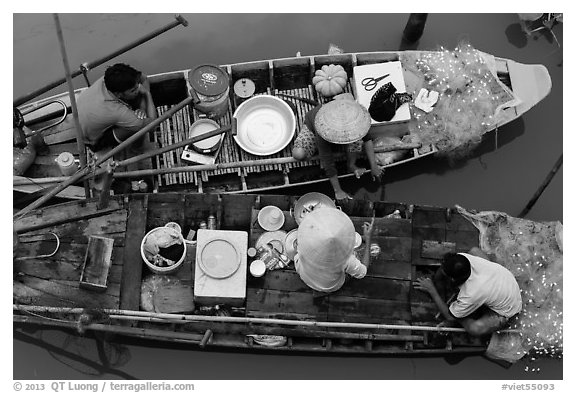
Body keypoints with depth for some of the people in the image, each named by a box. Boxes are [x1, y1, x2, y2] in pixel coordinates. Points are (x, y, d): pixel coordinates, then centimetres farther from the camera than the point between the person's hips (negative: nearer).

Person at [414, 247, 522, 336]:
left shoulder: (470, 296, -39)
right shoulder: (462, 258, -27)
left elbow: (450, 317, -18)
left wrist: (432, 291, -12)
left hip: (506, 309, -7)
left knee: (474, 328, -30)